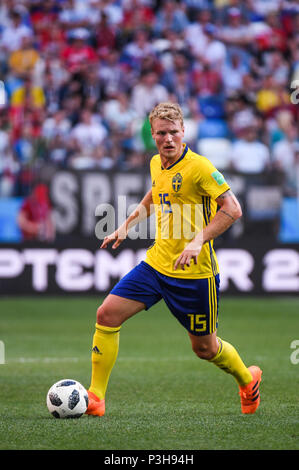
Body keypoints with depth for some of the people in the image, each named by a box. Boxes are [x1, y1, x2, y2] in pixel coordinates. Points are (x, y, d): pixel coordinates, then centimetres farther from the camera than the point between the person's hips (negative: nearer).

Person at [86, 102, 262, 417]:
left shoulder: (198, 167, -17)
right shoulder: (156, 164, 6)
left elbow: (232, 208, -21)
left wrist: (198, 241, -29)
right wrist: (127, 226, 18)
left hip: (195, 273, -6)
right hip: (156, 263, 6)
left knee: (204, 347, 8)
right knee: (107, 314, -9)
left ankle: (248, 380, 39)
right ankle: (95, 397, -2)